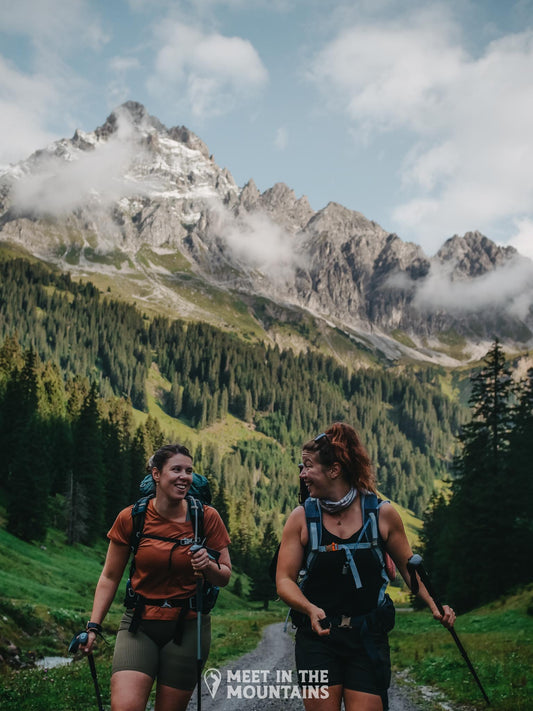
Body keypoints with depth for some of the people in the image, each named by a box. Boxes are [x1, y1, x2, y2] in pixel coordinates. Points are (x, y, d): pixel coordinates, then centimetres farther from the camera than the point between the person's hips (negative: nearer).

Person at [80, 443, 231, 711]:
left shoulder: (207, 517, -4)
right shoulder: (130, 518, -4)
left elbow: (225, 576, 5)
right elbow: (109, 577, 6)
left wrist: (208, 566, -17)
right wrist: (93, 626, -1)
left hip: (188, 627, 0)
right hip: (140, 625, 0)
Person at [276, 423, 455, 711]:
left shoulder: (382, 514, -2)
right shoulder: (301, 518, -2)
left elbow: (408, 566, 10)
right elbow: (284, 580, -3)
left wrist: (434, 605, -2)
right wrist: (310, 609, -21)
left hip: (368, 636, 0)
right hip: (317, 636, 0)